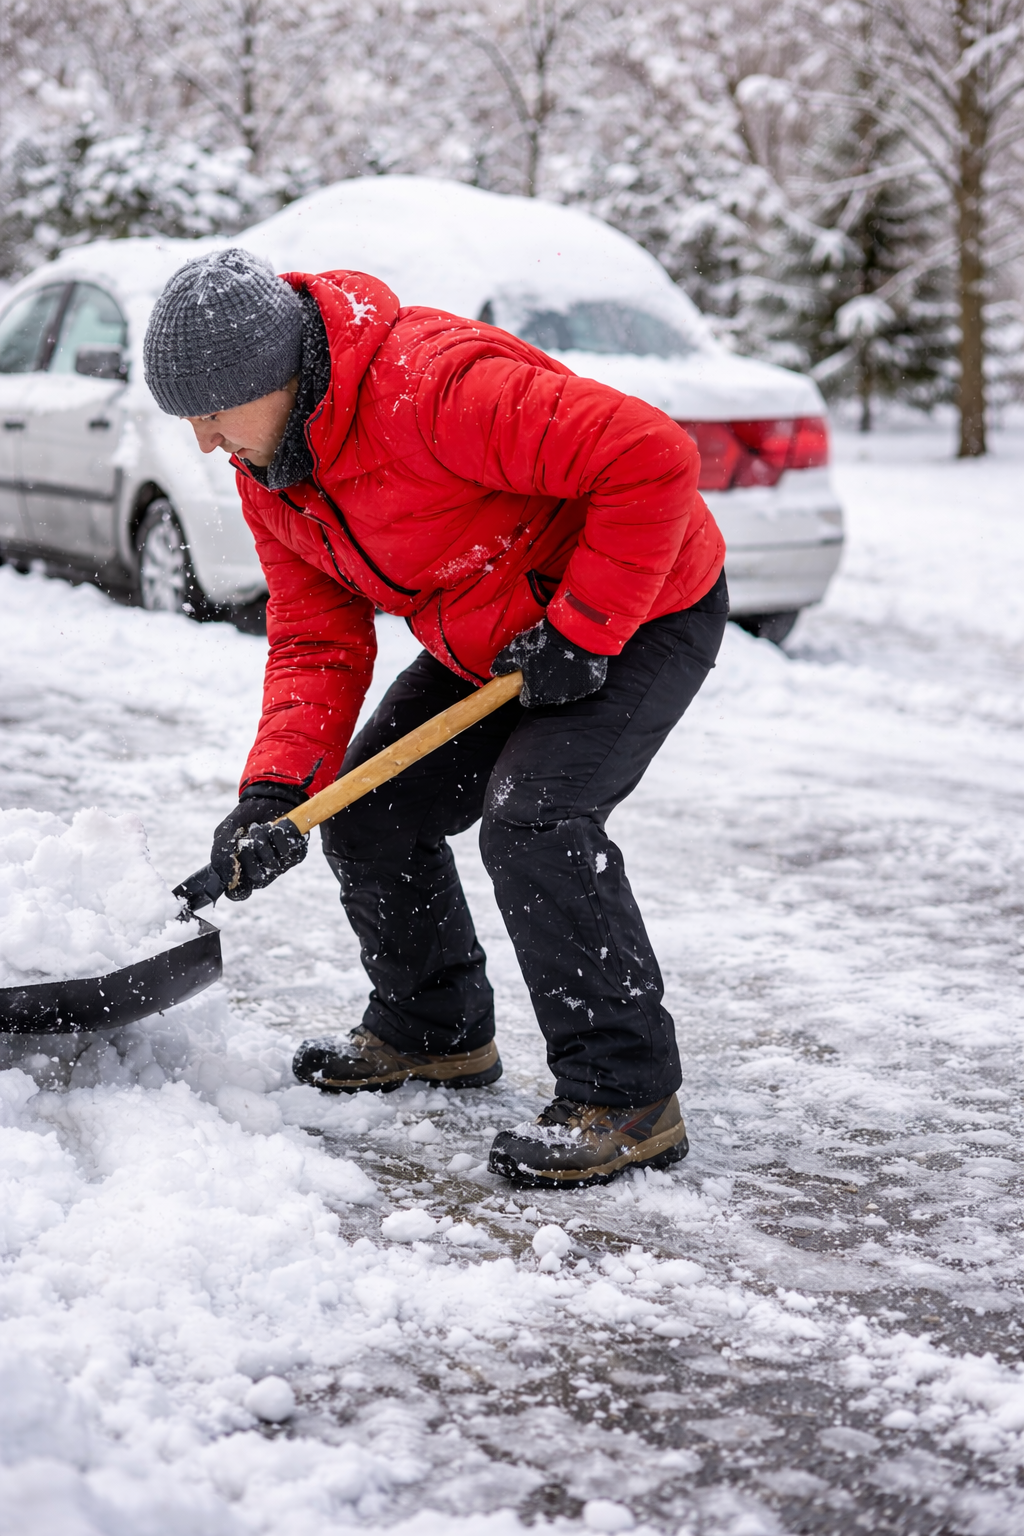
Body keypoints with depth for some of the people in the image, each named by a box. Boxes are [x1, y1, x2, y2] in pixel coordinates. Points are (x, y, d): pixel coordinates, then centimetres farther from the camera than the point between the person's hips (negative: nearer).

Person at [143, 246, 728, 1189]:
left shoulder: (436, 386, -34)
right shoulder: (271, 475, -4)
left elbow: (651, 457, -36)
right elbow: (316, 643, -2)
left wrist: (581, 628, -31)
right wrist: (276, 792, -17)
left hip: (643, 613, -9)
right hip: (488, 645, 9)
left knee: (532, 816, -27)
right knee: (368, 812, 7)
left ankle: (627, 1097, -16)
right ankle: (435, 1030, 28)